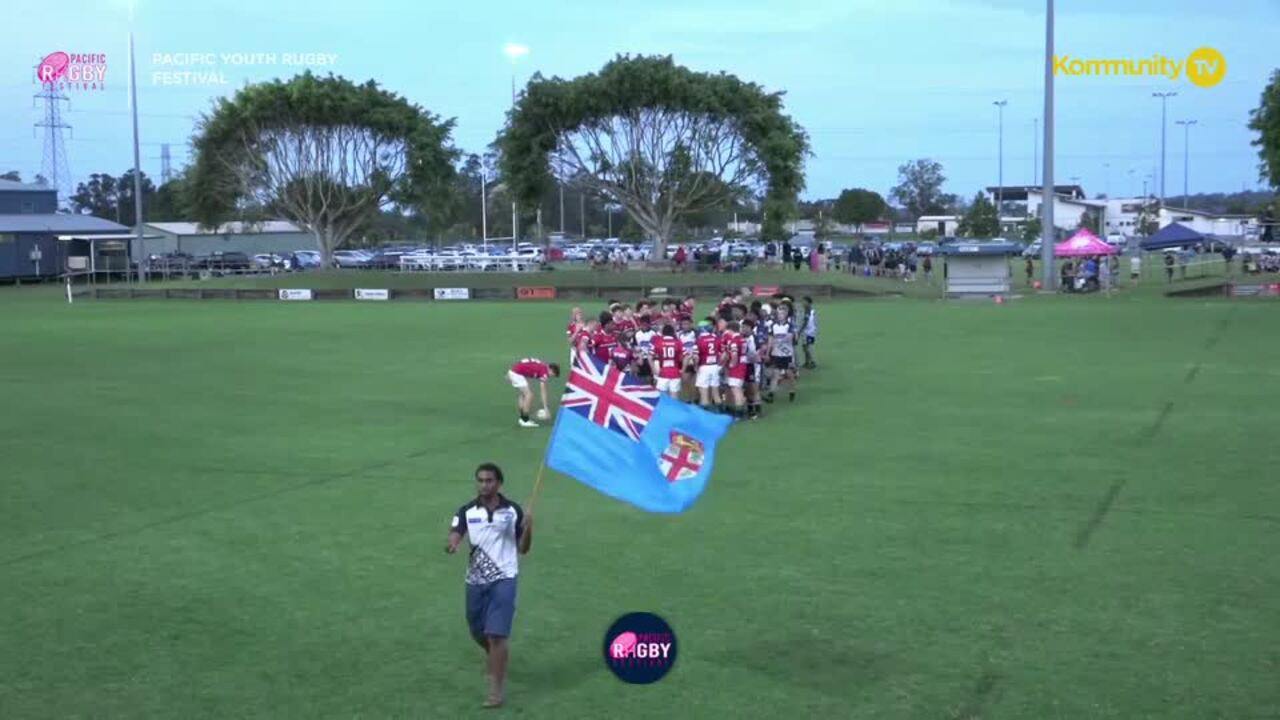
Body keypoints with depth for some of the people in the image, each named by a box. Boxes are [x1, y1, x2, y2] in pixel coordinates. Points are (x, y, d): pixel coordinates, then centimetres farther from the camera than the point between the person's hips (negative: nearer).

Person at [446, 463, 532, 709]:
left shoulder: (513, 511, -4)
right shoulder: (467, 511, -2)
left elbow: (523, 549, 3)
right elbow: (454, 536, -16)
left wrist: (527, 530, -17)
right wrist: (451, 545, -40)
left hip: (503, 579, -3)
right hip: (475, 581, 3)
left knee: (496, 634, -12)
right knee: (479, 633, 18)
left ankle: (496, 689, -3)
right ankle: (496, 657, 51)